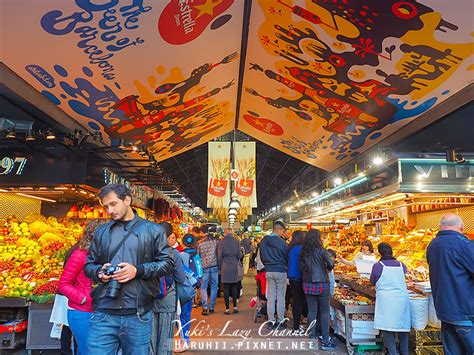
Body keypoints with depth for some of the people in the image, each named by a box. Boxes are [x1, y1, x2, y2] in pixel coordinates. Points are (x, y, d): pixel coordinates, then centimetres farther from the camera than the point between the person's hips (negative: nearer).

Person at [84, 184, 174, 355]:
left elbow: (168, 263, 1)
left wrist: (138, 271, -13)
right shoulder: (101, 232, 14)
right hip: (103, 314, 2)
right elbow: (89, 264, 19)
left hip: (138, 315, -1)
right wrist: (99, 272, -4)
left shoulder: (153, 230, 5)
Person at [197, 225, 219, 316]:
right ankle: (211, 307, 14)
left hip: (204, 266, -1)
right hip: (214, 265, 1)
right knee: (214, 286, 11)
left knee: (203, 287, 7)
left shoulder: (199, 243, -3)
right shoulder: (215, 240, -1)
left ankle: (205, 307, 0)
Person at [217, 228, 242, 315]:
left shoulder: (221, 242, -8)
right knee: (234, 287, 13)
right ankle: (235, 307, 16)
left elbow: (219, 256, -4)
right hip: (234, 268, 2)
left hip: (225, 268, -2)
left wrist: (220, 267, 8)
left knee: (226, 288, 4)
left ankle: (227, 309, 7)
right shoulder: (236, 242, -2)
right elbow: (239, 255, 3)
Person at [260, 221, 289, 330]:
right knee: (281, 297, 5)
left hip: (269, 271, 5)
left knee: (270, 297, 10)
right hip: (280, 271, -5)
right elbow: (287, 257, -3)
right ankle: (280, 321, 11)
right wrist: (285, 265, 16)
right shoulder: (281, 242, -14)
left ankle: (271, 321, 14)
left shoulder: (264, 241, 2)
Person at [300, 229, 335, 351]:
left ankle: (312, 337, 18)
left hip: (307, 283, 4)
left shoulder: (303, 252, 2)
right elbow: (331, 265, -16)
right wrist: (327, 268, 5)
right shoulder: (321, 250, -10)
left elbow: (301, 267, 5)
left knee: (311, 311, 11)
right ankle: (325, 341, 6)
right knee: (324, 312, 4)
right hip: (321, 283, -4)